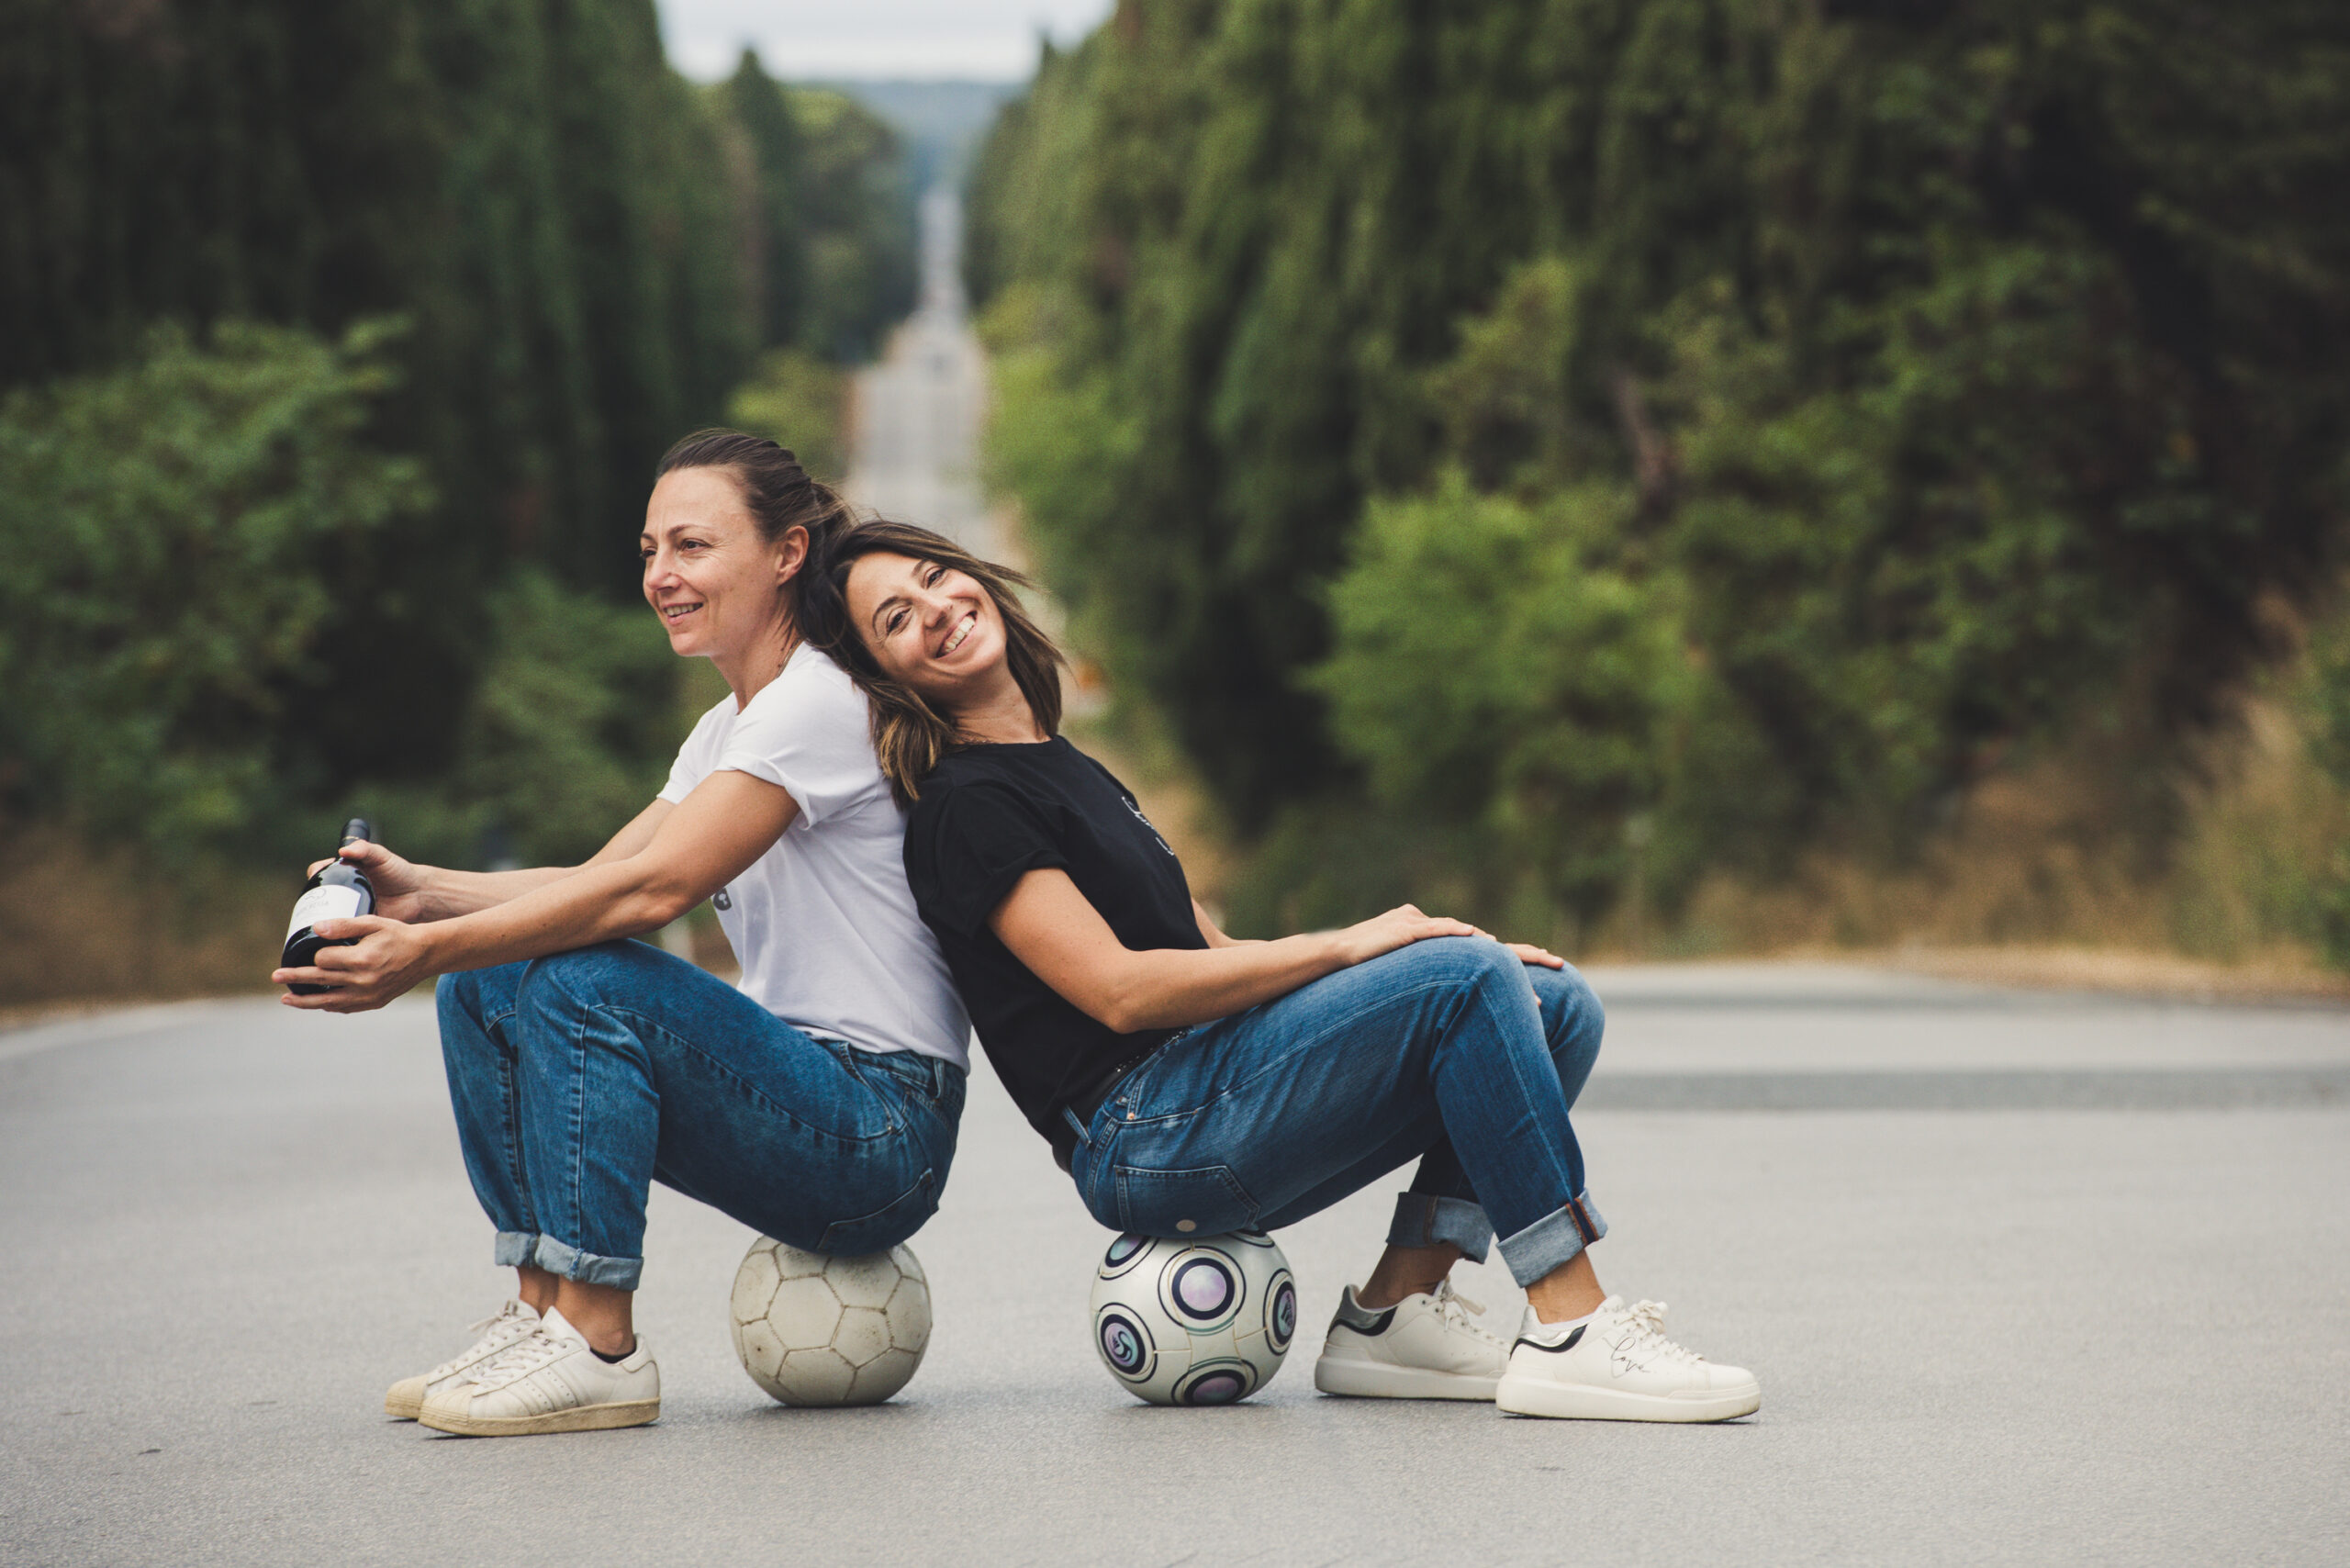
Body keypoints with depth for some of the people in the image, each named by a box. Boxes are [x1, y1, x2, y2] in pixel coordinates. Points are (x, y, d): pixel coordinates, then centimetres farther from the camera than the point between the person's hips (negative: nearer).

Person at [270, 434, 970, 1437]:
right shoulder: (727, 729, 16)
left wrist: (426, 952, -26)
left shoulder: (820, 701, -14)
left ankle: (599, 1348, -23)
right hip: (798, 1109, 9)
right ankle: (542, 1309, 0)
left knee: (581, 978, -27)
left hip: (885, 1124, -9)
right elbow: (594, 878, 7)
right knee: (483, 990, 2)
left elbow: (647, 890, -23)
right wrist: (424, 894, -9)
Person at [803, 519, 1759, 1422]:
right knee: (1466, 977, -21)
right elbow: (1120, 990, -17)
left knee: (1556, 1004, 1)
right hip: (1143, 1143, -9)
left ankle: (1393, 1312, -5)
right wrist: (1347, 945, -13)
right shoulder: (967, 805, -6)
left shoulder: (1061, 768, 23)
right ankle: (1568, 1332, -23)